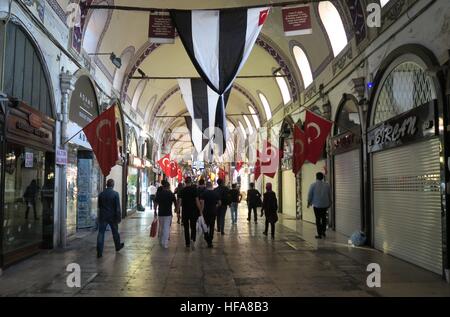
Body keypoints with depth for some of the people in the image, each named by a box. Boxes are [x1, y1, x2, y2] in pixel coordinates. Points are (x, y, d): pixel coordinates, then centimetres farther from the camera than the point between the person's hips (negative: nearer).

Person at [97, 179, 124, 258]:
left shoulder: (101, 194, 1)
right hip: (112, 217, -2)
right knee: (115, 232, 17)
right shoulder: (115, 194, -12)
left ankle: (99, 252, -4)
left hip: (103, 217, 2)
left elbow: (99, 206, 10)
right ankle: (118, 246, 36)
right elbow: (118, 207, -13)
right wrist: (119, 217, -7)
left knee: (101, 233, 1)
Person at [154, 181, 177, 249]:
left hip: (160, 213, 2)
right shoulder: (171, 194, -2)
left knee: (161, 228, 18)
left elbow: (156, 203, 0)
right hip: (168, 214, -2)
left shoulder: (159, 194, 1)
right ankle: (165, 243, -3)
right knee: (167, 228, 0)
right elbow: (175, 204, 2)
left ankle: (161, 241, 27)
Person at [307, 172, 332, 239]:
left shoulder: (313, 185, -8)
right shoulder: (327, 185, 2)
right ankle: (323, 232, 21)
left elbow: (310, 195, -4)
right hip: (325, 205, 3)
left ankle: (319, 234, 3)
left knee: (318, 219, 1)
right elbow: (330, 195, 11)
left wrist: (309, 203, 11)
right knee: (324, 218, 17)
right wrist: (329, 203, 23)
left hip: (316, 205, -3)